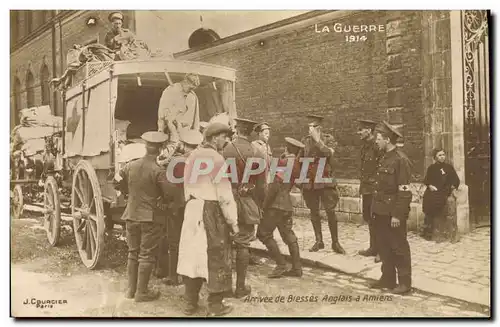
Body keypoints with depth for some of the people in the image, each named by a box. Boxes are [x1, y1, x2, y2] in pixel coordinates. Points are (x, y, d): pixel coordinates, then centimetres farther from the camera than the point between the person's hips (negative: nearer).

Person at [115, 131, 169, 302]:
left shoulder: (130, 166, 0)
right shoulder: (158, 171, -15)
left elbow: (121, 186, 10)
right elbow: (169, 193, -13)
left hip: (131, 215, 5)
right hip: (151, 217, -5)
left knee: (133, 253, 17)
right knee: (147, 255, 5)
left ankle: (131, 289, 26)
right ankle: (141, 292, 12)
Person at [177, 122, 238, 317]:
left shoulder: (192, 156, 11)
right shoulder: (216, 158, -13)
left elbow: (188, 186, 12)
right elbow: (224, 193, -15)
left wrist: (192, 205, 17)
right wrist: (233, 221, -10)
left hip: (192, 209, 7)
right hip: (212, 211, -7)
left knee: (194, 254, 14)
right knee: (216, 257, 4)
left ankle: (190, 303, 23)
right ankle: (215, 305, 13)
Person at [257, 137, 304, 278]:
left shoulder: (284, 162, -14)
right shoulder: (296, 164, 11)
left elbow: (276, 184, -20)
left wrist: (265, 204, -16)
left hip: (276, 204, -9)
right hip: (287, 204, 9)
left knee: (264, 234, -1)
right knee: (289, 236, 12)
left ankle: (281, 265, -1)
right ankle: (296, 268, 14)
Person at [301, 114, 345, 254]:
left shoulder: (328, 138, -1)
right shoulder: (305, 140, 8)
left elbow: (329, 153, -19)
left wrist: (317, 139, -23)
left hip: (325, 180, -3)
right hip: (309, 181, 3)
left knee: (330, 211, -4)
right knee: (314, 212, 7)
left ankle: (335, 242, 6)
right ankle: (319, 241, 17)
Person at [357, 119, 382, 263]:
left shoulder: (377, 145, -16)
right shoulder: (365, 146, 12)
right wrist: (362, 185, 17)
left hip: (376, 188, -9)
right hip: (366, 188, 9)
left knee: (376, 218, -3)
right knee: (368, 217, 15)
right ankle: (374, 247, 28)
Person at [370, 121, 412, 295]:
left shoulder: (401, 160, -16)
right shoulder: (384, 158, 11)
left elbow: (404, 191, -18)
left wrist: (397, 215, -19)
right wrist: (376, 208, 13)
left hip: (393, 213, -8)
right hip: (381, 212, 9)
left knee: (399, 248, 4)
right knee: (383, 246, 15)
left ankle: (405, 283, 16)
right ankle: (388, 278, 28)